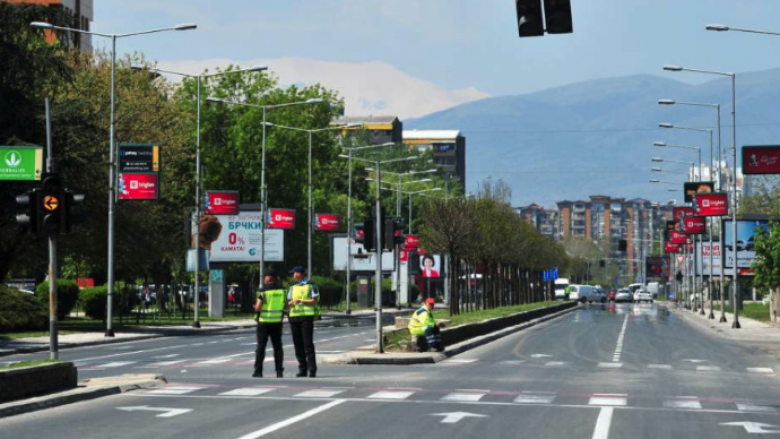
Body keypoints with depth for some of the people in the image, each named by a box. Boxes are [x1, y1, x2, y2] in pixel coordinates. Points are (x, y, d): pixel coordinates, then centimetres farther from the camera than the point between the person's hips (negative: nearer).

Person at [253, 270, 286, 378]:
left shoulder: (263, 291, -11)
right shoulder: (282, 290, 1)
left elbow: (257, 308, -14)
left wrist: (256, 305, 7)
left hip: (264, 322, -3)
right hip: (277, 322, 3)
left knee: (261, 346, 3)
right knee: (277, 346, 7)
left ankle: (258, 371, 1)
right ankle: (279, 371, 3)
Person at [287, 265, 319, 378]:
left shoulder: (311, 285, 0)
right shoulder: (293, 287, 17)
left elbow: (315, 301, -6)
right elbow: (289, 303, 14)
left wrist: (301, 301, -14)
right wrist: (292, 303, -10)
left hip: (307, 317, -6)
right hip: (294, 317, 6)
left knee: (308, 343, -10)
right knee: (298, 344, 3)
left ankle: (312, 370, -10)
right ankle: (302, 369, 8)